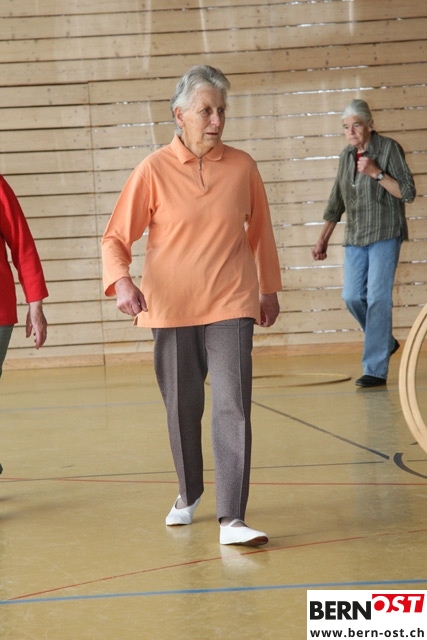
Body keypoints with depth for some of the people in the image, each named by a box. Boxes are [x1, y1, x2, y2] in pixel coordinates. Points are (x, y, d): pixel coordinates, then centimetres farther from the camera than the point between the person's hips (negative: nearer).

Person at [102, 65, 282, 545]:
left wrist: (269, 288, 19)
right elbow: (116, 237, -3)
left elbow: (260, 231, 14)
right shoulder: (154, 170, -4)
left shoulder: (241, 166, 1)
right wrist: (122, 281, -20)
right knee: (182, 409, 12)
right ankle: (189, 493, 36)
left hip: (230, 306, 0)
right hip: (170, 308, 0)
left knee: (232, 407, -10)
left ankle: (232, 519, -9)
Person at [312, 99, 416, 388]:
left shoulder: (389, 148, -7)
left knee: (378, 299, -10)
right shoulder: (346, 155, 10)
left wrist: (376, 173, -20)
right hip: (355, 237, 6)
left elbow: (408, 192, -10)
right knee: (352, 296, 2)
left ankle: (376, 370, -8)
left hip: (384, 234, -6)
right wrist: (323, 239, 16)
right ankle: (386, 342, 27)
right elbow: (337, 201, 17)